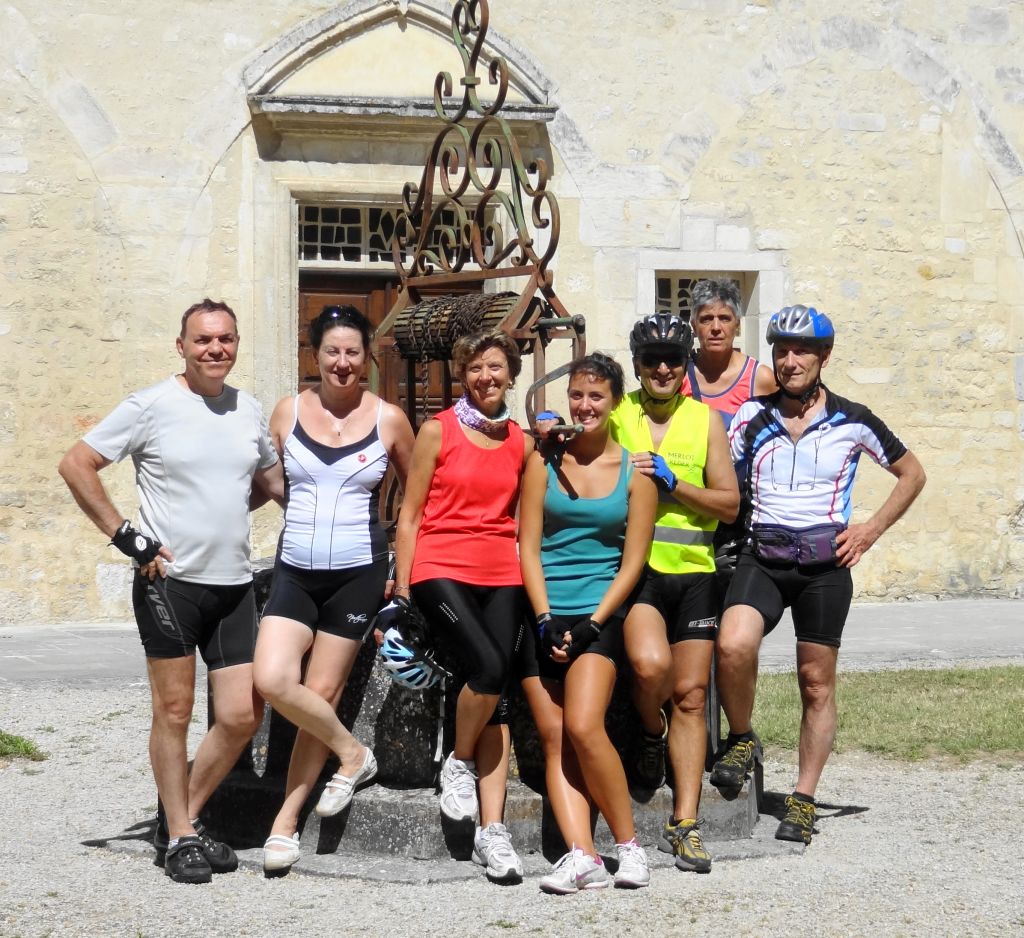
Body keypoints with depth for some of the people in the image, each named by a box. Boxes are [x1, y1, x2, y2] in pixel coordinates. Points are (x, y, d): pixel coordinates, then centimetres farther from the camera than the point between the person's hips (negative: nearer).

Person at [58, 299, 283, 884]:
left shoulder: (249, 410, 9)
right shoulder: (151, 406, -6)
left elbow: (271, 481, 26)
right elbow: (76, 465, -6)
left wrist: (219, 514, 9)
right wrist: (127, 536, -10)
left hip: (235, 583, 5)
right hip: (169, 579, -5)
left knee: (242, 715, 2)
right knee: (175, 711, 1)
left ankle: (184, 817, 20)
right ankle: (179, 838, 12)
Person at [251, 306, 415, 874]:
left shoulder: (389, 420, -1)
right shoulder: (288, 412, 3)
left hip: (358, 573, -2)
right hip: (294, 570, 2)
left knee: (322, 693, 0)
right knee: (271, 680, -17)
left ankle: (285, 824, 11)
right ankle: (352, 752, 8)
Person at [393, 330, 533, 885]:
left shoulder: (522, 443, 12)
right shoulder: (438, 431, 2)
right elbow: (409, 513, 1)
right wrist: (401, 589, -4)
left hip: (501, 576, 4)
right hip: (441, 569, -4)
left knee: (497, 698, -3)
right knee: (489, 669, -24)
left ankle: (491, 830, -3)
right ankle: (458, 763, 4)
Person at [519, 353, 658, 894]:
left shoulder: (635, 473, 5)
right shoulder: (544, 463, 8)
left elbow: (632, 562, 2)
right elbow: (528, 547, 4)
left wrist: (592, 623, -8)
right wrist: (546, 620, -7)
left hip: (599, 615, -2)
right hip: (544, 615, 2)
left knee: (583, 727, -21)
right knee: (553, 740, -7)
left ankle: (628, 843, -7)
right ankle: (583, 858, -12)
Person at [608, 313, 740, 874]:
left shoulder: (705, 420, 8)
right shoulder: (614, 414, 5)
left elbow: (729, 503, 4)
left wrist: (670, 480, -9)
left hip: (693, 572, 2)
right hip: (634, 568, -2)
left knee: (690, 695, 2)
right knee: (650, 663, -27)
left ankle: (684, 823, 9)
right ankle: (651, 733, 8)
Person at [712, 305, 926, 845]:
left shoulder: (852, 421, 0)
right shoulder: (752, 416, 3)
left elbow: (912, 474, 11)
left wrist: (870, 530, 2)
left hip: (824, 562, 0)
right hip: (761, 557, 0)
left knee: (816, 683, 5)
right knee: (733, 645, -27)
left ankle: (804, 801, 16)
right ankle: (742, 740, -1)